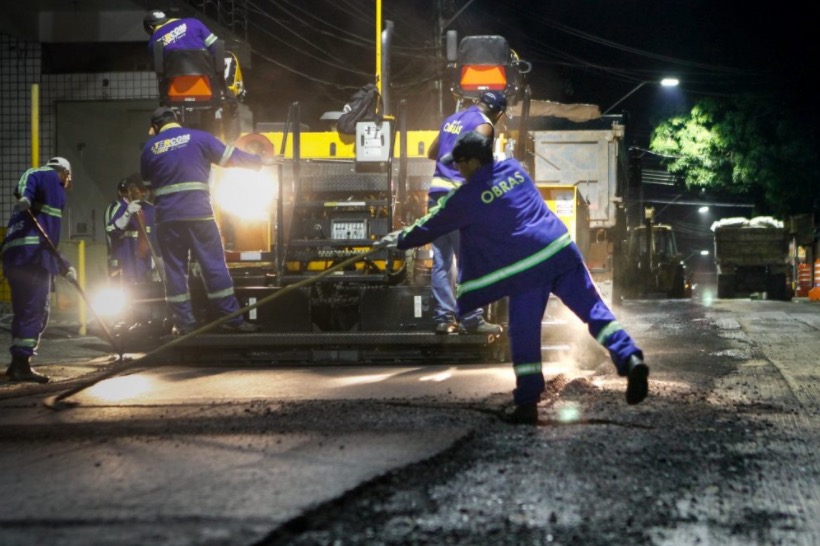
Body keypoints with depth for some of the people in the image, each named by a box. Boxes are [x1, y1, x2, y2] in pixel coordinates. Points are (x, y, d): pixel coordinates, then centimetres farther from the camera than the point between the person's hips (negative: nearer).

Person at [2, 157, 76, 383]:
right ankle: (21, 365, -15)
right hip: (30, 253, -10)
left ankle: (19, 364, 19)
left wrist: (64, 266, 39)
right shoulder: (49, 175, 9)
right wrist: (24, 196, -37)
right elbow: (29, 178, -16)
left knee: (29, 311, 15)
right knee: (34, 309, -12)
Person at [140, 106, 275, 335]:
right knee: (214, 265, 1)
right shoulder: (198, 138, 2)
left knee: (174, 269, 7)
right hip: (199, 213, -2)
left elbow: (146, 184, 16)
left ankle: (183, 322, 6)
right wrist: (260, 161, 16)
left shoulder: (150, 148, 10)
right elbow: (230, 156, 6)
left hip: (167, 217, 2)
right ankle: (231, 319, 1)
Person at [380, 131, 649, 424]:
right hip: (562, 250, 5)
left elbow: (432, 226, 11)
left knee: (524, 335, 4)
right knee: (594, 309, 4)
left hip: (527, 267, -5)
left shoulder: (467, 197, -3)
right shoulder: (513, 167, 14)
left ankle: (527, 402, 3)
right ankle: (629, 357, -15)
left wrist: (402, 239, 29)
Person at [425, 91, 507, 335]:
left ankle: (444, 317, 5)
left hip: (437, 192, 8)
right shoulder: (484, 125, -5)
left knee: (442, 260, 6)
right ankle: (471, 318, -4)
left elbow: (432, 153, 28)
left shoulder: (452, 120, 20)